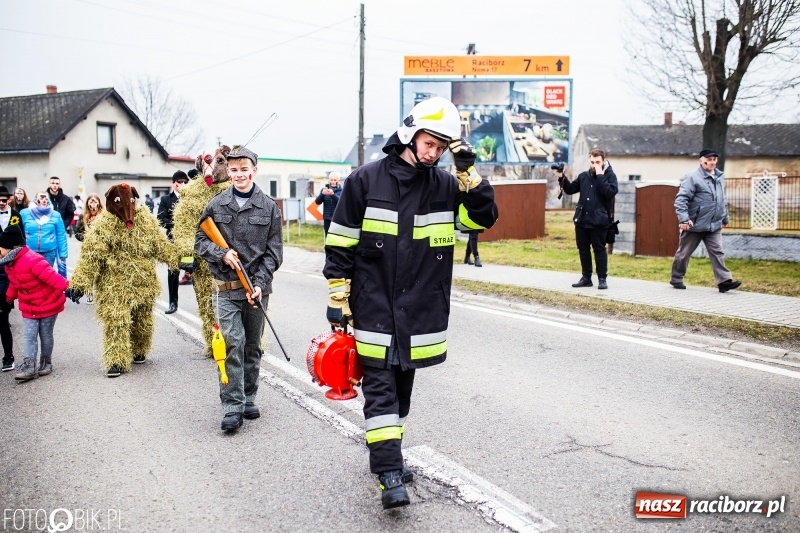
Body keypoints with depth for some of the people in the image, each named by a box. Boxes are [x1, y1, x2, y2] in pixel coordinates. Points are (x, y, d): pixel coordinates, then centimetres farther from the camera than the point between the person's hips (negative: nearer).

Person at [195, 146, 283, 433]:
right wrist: (222, 254, -11)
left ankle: (248, 398, 25)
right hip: (226, 287, -1)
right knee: (233, 343, -9)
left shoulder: (269, 207, 1)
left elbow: (273, 251, 0)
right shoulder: (216, 205, 3)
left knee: (252, 346, 10)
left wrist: (260, 283, -10)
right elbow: (200, 241, 9)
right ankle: (232, 407, -4)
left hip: (257, 287, 1)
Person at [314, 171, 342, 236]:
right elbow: (317, 202, -3)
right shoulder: (324, 189, 7)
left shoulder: (341, 191, 0)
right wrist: (322, 194, -24)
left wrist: (333, 194, -36)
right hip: (327, 219, 3)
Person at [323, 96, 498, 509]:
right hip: (374, 308, -3)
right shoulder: (366, 180, -5)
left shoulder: (445, 186, 3)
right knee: (380, 389, -5)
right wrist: (337, 298, -4)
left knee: (402, 386, 15)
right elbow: (340, 243, -3)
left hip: (419, 313, 4)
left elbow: (484, 217, 0)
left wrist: (468, 172, -10)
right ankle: (391, 475, -3)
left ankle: (386, 455, 33)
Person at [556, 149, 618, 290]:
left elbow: (610, 193, -19)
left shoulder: (610, 176, -3)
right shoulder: (584, 176, 11)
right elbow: (570, 189, 16)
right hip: (581, 219, 5)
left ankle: (602, 279, 9)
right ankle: (586, 278, 19)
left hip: (598, 221, -5)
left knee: (599, 249, 0)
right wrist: (562, 178, 1)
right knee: (583, 249, 10)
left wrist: (600, 176, -18)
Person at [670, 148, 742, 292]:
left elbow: (722, 200, 23)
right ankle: (676, 279, 21)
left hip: (714, 225, 6)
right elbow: (681, 198, -20)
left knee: (717, 252, 0)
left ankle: (724, 281, -2)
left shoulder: (720, 177, 11)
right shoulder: (692, 177, -13)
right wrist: (684, 219, -29)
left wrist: (725, 217, 26)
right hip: (695, 225, -6)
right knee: (684, 253, 6)